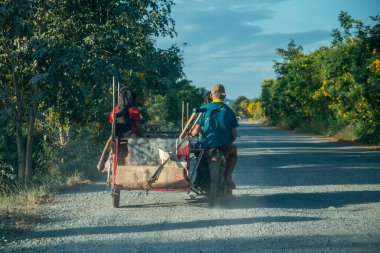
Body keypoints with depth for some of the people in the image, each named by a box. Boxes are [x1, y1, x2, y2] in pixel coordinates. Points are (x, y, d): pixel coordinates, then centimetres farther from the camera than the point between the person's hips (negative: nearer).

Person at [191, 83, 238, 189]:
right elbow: (234, 134, 3)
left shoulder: (204, 108, -1)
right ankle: (227, 178, 20)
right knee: (233, 150, 34)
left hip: (206, 146, 0)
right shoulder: (229, 111, 3)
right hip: (223, 147, 0)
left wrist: (190, 135, 16)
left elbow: (196, 131, -6)